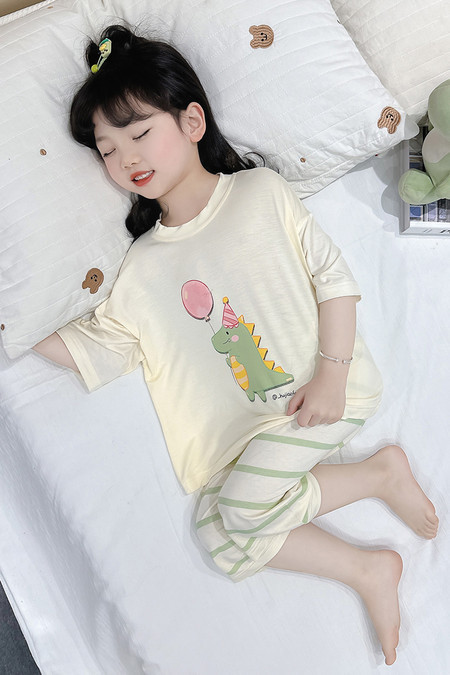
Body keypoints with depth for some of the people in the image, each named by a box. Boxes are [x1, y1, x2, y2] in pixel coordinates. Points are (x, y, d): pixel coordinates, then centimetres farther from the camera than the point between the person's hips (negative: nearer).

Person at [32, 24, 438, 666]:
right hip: (242, 431, 6)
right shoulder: (146, 263, 9)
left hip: (322, 394, -5)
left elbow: (332, 272, -4)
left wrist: (331, 373, -14)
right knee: (217, 531, -7)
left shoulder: (261, 191, -1)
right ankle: (366, 570, 3)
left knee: (246, 505, -21)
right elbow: (98, 347, 10)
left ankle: (383, 469, -2)